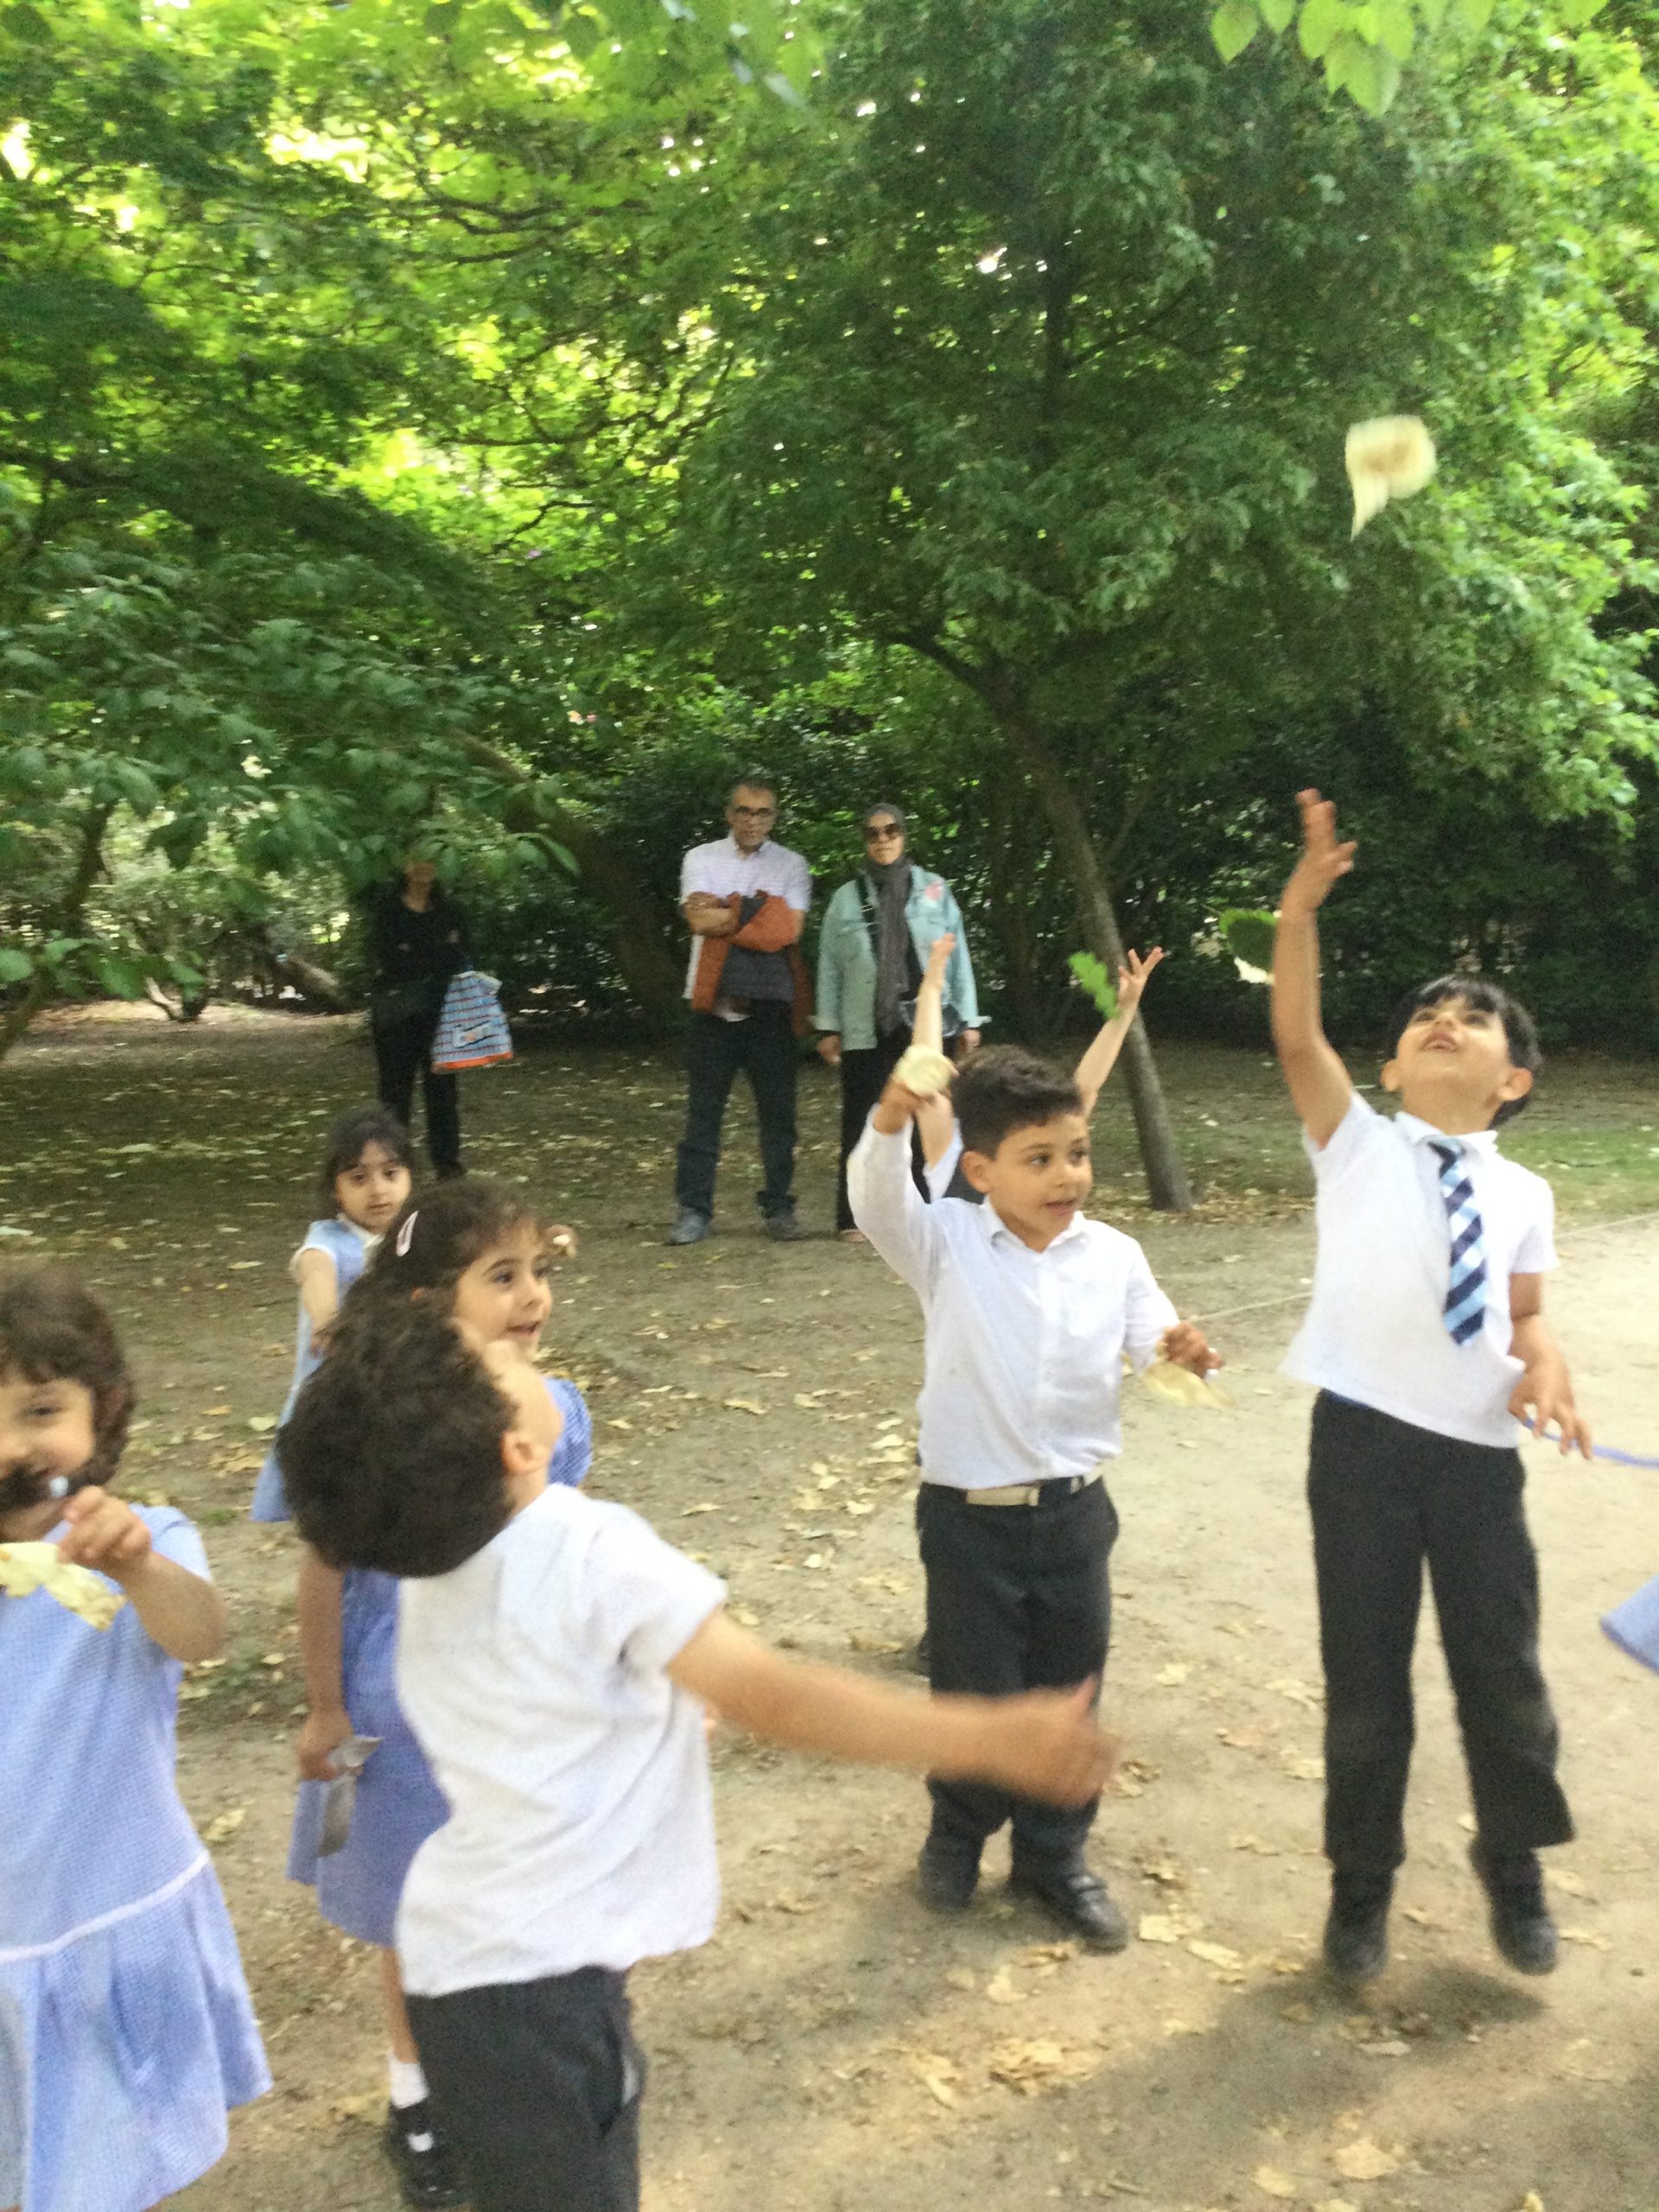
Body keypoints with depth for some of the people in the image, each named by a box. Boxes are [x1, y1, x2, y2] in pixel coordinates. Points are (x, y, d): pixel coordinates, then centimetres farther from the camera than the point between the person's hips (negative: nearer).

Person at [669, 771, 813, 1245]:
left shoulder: (791, 865, 6)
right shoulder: (701, 859, 6)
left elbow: (788, 930, -9)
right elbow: (698, 920, -10)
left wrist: (724, 915, -8)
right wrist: (755, 911, -10)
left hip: (771, 1004, 0)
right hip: (713, 1001, 0)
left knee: (777, 1111, 7)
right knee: (703, 1111, 4)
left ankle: (779, 1207, 19)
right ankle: (694, 1211, 10)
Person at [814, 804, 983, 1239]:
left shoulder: (935, 890, 7)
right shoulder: (846, 898, 7)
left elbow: (958, 956, 6)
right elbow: (830, 966, 6)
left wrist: (968, 1019, 2)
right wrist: (829, 1027, 1)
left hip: (925, 1024, 0)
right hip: (866, 1029, 0)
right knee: (862, 1121, 1)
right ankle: (854, 1216, 7)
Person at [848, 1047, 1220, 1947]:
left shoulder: (1113, 1255, -1)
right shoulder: (947, 1244, -10)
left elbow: (1149, 1333, -3)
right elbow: (878, 1201, -26)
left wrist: (1179, 1349, -28)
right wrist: (891, 1121, -46)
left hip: (1074, 1510, 3)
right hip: (969, 1516, -3)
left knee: (1069, 1693, 15)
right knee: (974, 1691, 10)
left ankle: (1056, 1856, 36)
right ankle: (960, 1831, 38)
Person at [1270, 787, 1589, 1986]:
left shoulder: (1523, 1194, 8)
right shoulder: (1357, 1144, 1)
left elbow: (1524, 1310, 13)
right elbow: (1298, 1038, -12)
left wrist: (1547, 1366, -10)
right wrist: (1301, 909, -21)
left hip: (1480, 1449, 2)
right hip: (1364, 1438, -2)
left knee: (1502, 1665, 13)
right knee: (1364, 1675, 8)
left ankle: (1515, 1864, 41)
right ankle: (1363, 1880, 30)